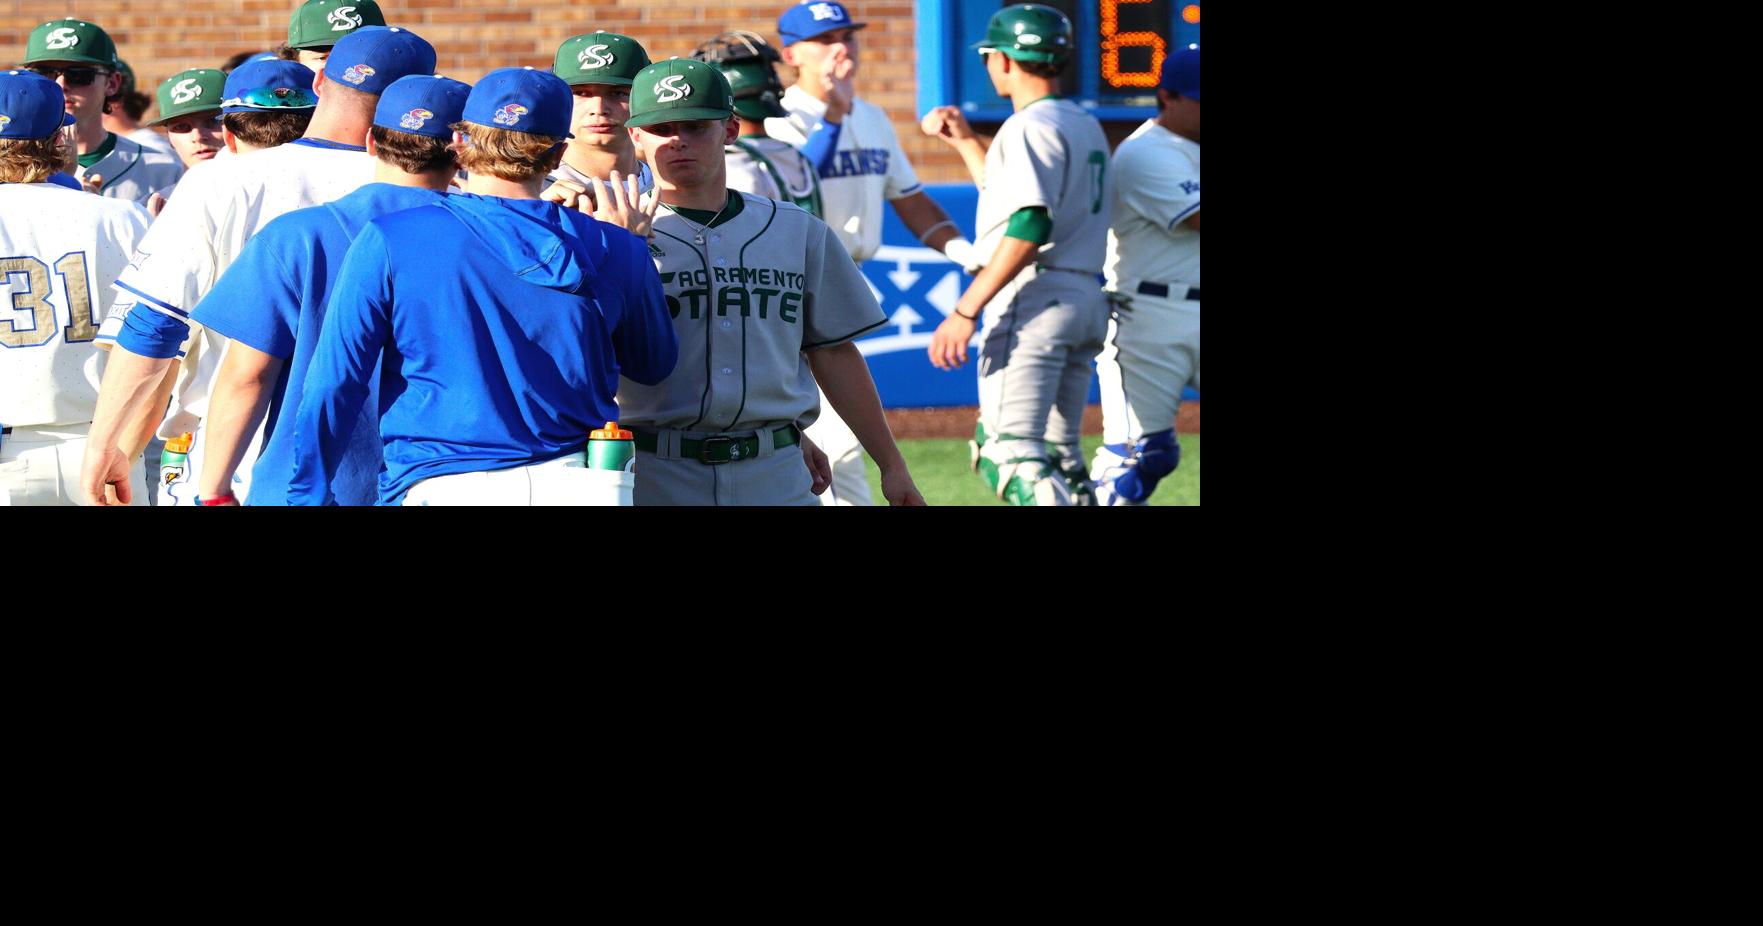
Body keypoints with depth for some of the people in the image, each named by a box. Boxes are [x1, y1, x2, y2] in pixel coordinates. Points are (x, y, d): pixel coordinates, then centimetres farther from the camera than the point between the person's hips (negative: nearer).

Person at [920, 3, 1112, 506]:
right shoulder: (1086, 125, 19)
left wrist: (966, 311, -23)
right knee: (1058, 455, 16)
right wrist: (966, 141, 33)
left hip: (1035, 297, -10)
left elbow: (1031, 225, -23)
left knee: (1007, 450, -17)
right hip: (1088, 302, 10)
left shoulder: (1029, 126, -11)